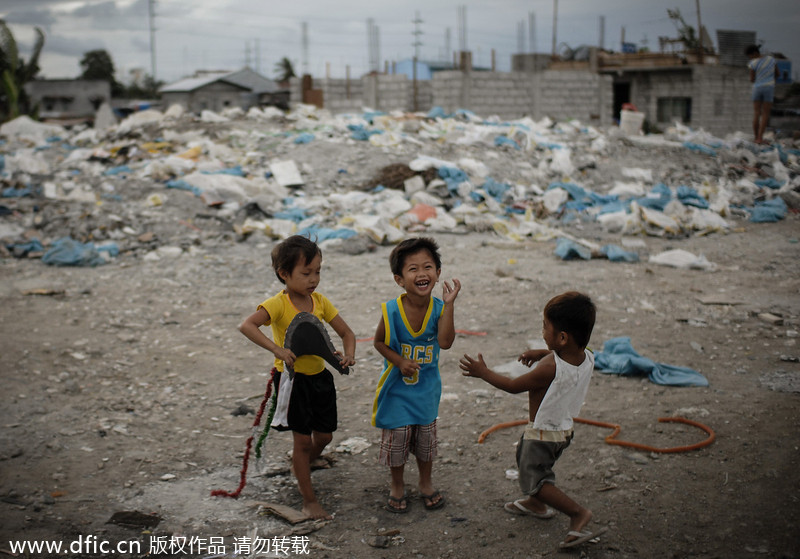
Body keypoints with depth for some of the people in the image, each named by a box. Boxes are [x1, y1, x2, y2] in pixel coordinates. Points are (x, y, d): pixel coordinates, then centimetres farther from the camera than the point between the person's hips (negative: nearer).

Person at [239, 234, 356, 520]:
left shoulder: (320, 301, 0)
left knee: (323, 437, 14)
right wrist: (277, 349, -41)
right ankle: (309, 501, 15)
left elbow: (346, 332, 5)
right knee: (303, 440, 1)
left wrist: (349, 354, -16)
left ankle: (300, 473, 44)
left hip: (320, 377, 6)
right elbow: (247, 325, -32)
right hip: (293, 379, -6)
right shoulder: (278, 304, -18)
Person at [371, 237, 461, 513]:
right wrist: (399, 361, -19)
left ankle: (426, 483, 40)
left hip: (426, 387, 2)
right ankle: (397, 486, 34)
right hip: (397, 387, -2)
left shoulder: (438, 308, -15)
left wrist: (448, 304, -34)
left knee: (426, 437, 16)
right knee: (397, 436, 9)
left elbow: (445, 342, -29)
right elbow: (379, 342, -5)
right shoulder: (392, 310, -19)